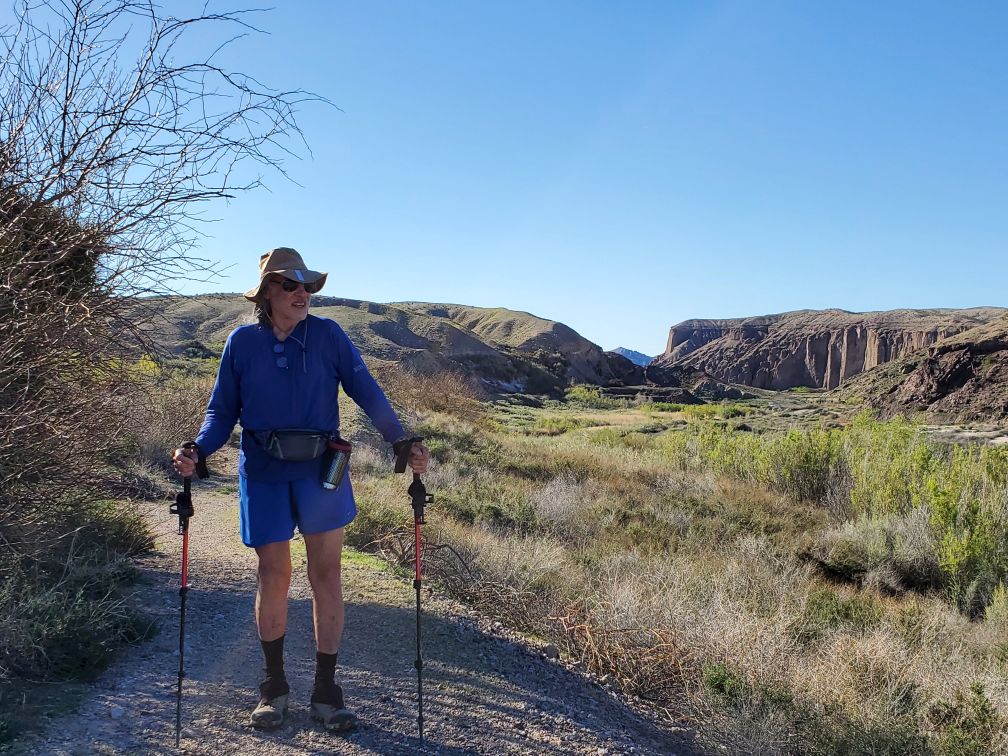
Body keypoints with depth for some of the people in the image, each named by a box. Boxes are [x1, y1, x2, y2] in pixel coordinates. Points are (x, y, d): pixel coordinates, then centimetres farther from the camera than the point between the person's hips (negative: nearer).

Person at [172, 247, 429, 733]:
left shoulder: (328, 335, -1)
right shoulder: (242, 342, 2)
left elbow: (366, 391, -6)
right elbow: (223, 409, 5)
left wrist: (402, 442, -17)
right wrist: (198, 451, -13)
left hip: (320, 470, 0)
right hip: (264, 474, 1)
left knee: (326, 575, 3)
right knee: (273, 574, 6)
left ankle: (326, 689, 16)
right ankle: (274, 686, 25)